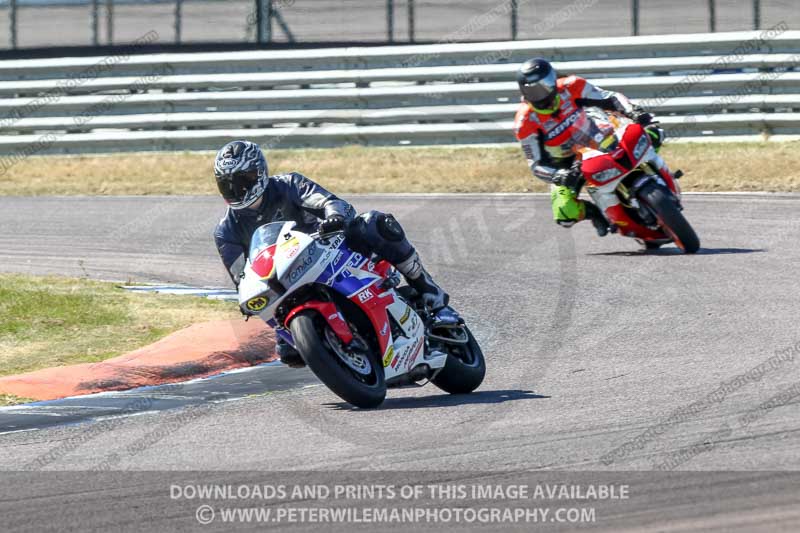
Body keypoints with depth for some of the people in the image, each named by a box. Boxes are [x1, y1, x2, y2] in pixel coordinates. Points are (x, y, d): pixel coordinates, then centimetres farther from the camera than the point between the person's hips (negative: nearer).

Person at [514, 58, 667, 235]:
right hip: (563, 167, -2)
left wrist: (635, 113, -32)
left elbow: (611, 98, -13)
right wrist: (560, 177, -42)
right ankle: (592, 211, 7)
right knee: (565, 214, -27)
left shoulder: (570, 88, -20)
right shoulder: (526, 122, -25)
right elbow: (536, 164, -22)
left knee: (653, 134, -11)